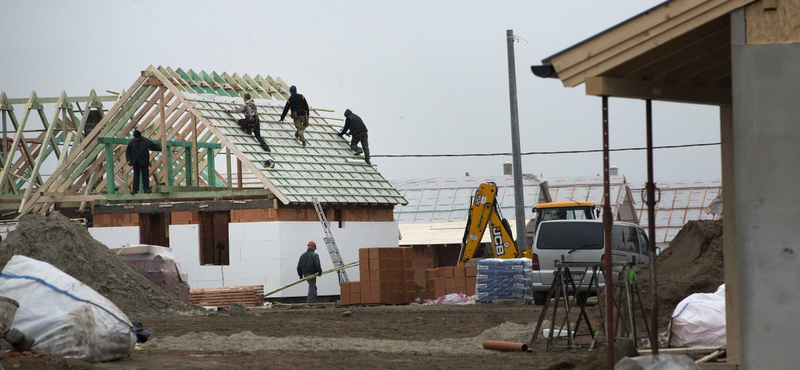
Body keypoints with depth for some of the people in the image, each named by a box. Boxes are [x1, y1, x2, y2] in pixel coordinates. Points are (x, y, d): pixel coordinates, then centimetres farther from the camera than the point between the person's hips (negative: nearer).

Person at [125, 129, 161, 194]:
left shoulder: (146, 141, -4)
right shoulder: (131, 142, -1)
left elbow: (154, 147, 8)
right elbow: (127, 152, 7)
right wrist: (128, 160, -2)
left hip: (144, 162, -1)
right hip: (135, 162, 1)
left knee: (145, 176, -2)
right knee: (136, 176, 3)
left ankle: (146, 189, 2)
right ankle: (135, 189, 6)